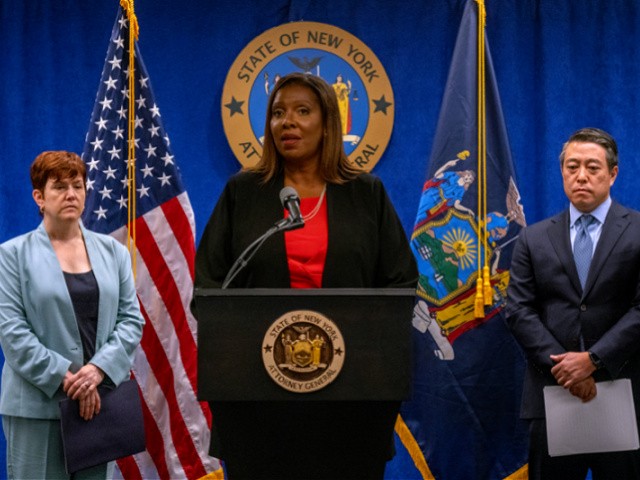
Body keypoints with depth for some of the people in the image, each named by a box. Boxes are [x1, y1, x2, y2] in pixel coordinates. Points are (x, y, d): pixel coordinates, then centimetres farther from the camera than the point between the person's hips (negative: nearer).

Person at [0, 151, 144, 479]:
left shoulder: (112, 251, 12)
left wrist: (99, 369, -11)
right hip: (38, 403, -3)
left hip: (99, 400, 3)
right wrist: (65, 378, -15)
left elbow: (131, 319, 6)